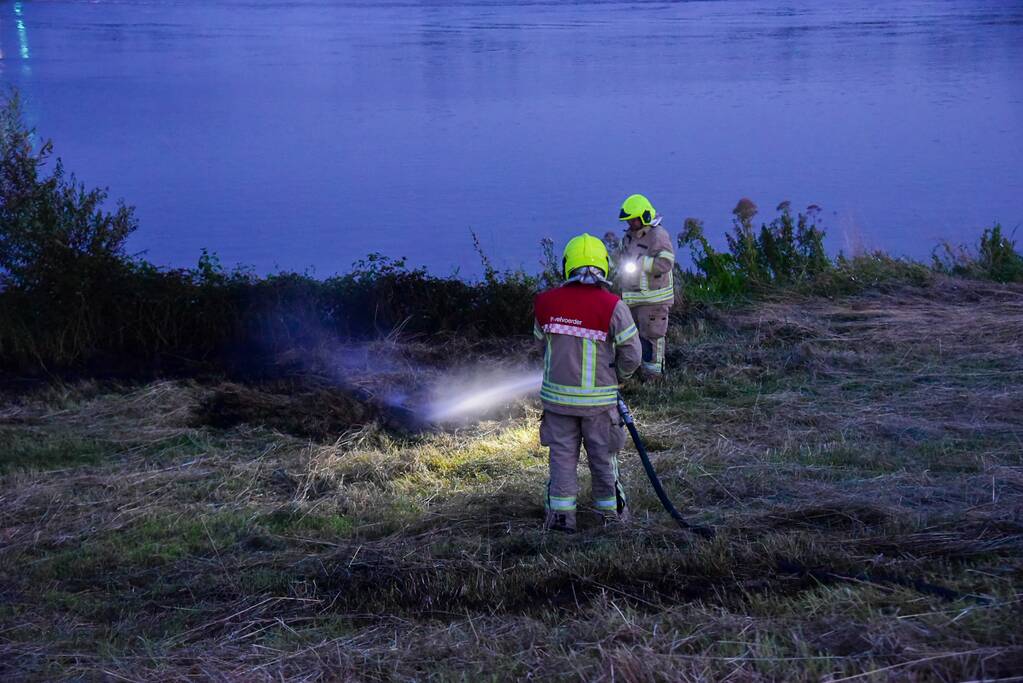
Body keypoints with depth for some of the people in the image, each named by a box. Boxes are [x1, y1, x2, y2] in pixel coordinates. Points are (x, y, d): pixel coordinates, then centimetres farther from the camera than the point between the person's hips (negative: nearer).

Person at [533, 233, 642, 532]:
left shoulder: (546, 303, -6)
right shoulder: (613, 306, -15)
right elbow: (631, 355, -10)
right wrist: (616, 376, 10)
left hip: (557, 395, 2)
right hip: (599, 398, -2)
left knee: (562, 454, 13)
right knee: (603, 457, 14)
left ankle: (560, 514, 15)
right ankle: (612, 511, 28)